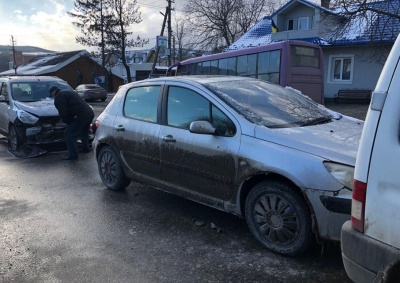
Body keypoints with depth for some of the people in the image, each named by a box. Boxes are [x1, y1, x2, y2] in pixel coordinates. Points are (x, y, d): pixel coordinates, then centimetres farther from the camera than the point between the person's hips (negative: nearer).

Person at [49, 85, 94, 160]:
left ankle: (73, 154, -1)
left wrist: (69, 122, 7)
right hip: (90, 113, 10)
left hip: (82, 115, -10)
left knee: (69, 133, -3)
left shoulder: (59, 97, -2)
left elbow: (63, 113, -9)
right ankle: (85, 148, 45)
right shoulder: (68, 92, 29)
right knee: (83, 131, 31)